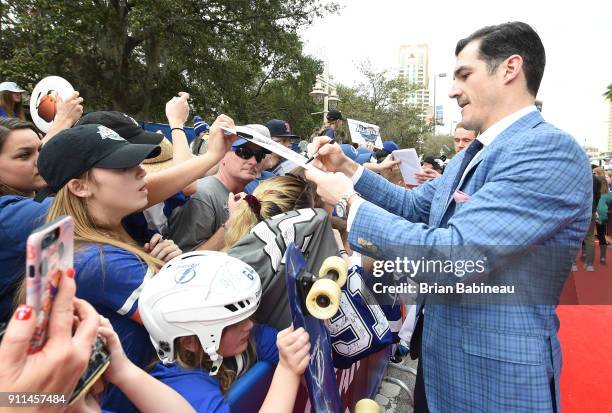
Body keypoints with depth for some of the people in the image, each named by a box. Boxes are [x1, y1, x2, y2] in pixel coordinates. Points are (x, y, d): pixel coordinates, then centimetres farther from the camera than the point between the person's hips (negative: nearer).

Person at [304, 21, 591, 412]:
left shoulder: (550, 149, -23)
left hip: (495, 375, -8)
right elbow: (414, 205, 14)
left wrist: (350, 202, -21)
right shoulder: (472, 155, 8)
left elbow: (449, 257, -31)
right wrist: (346, 167, 2)